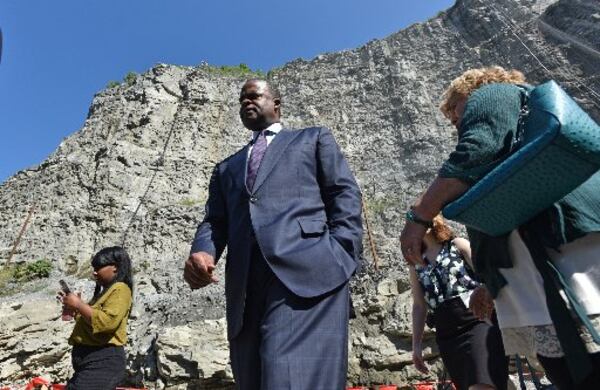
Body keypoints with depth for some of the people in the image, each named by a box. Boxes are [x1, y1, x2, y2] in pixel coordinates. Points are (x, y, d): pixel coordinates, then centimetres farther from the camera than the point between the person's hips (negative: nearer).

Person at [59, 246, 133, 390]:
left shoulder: (120, 289, -13)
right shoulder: (106, 291, 20)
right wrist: (75, 308, 13)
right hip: (92, 359, 11)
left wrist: (79, 304, -17)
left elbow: (107, 321, -27)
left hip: (103, 361, -11)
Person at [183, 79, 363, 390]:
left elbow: (345, 194, 9)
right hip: (245, 288, 5)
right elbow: (214, 221, 20)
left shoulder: (314, 139, 21)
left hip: (308, 273, -4)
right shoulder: (226, 167, 30)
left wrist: (340, 256, -7)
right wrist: (202, 253, -4)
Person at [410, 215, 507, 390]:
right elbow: (419, 306, 15)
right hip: (447, 335, 4)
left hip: (477, 321, -3)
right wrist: (417, 344, 12)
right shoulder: (416, 265, 14)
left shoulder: (458, 245, 8)